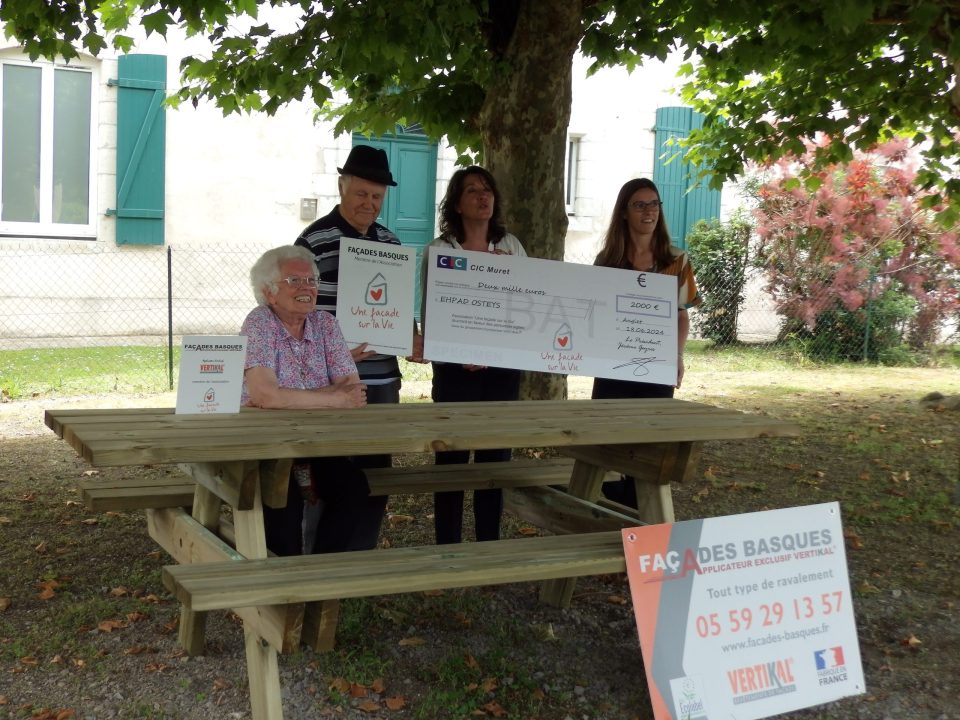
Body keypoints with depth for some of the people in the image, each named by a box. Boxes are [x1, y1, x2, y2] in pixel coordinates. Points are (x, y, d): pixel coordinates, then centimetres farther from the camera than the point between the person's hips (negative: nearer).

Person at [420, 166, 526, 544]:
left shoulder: (511, 246, 10)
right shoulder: (440, 250, -2)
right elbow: (431, 315, -6)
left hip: (503, 367, 4)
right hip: (457, 368, -3)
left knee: (496, 460, 9)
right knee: (452, 460, 1)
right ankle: (448, 550, 12)